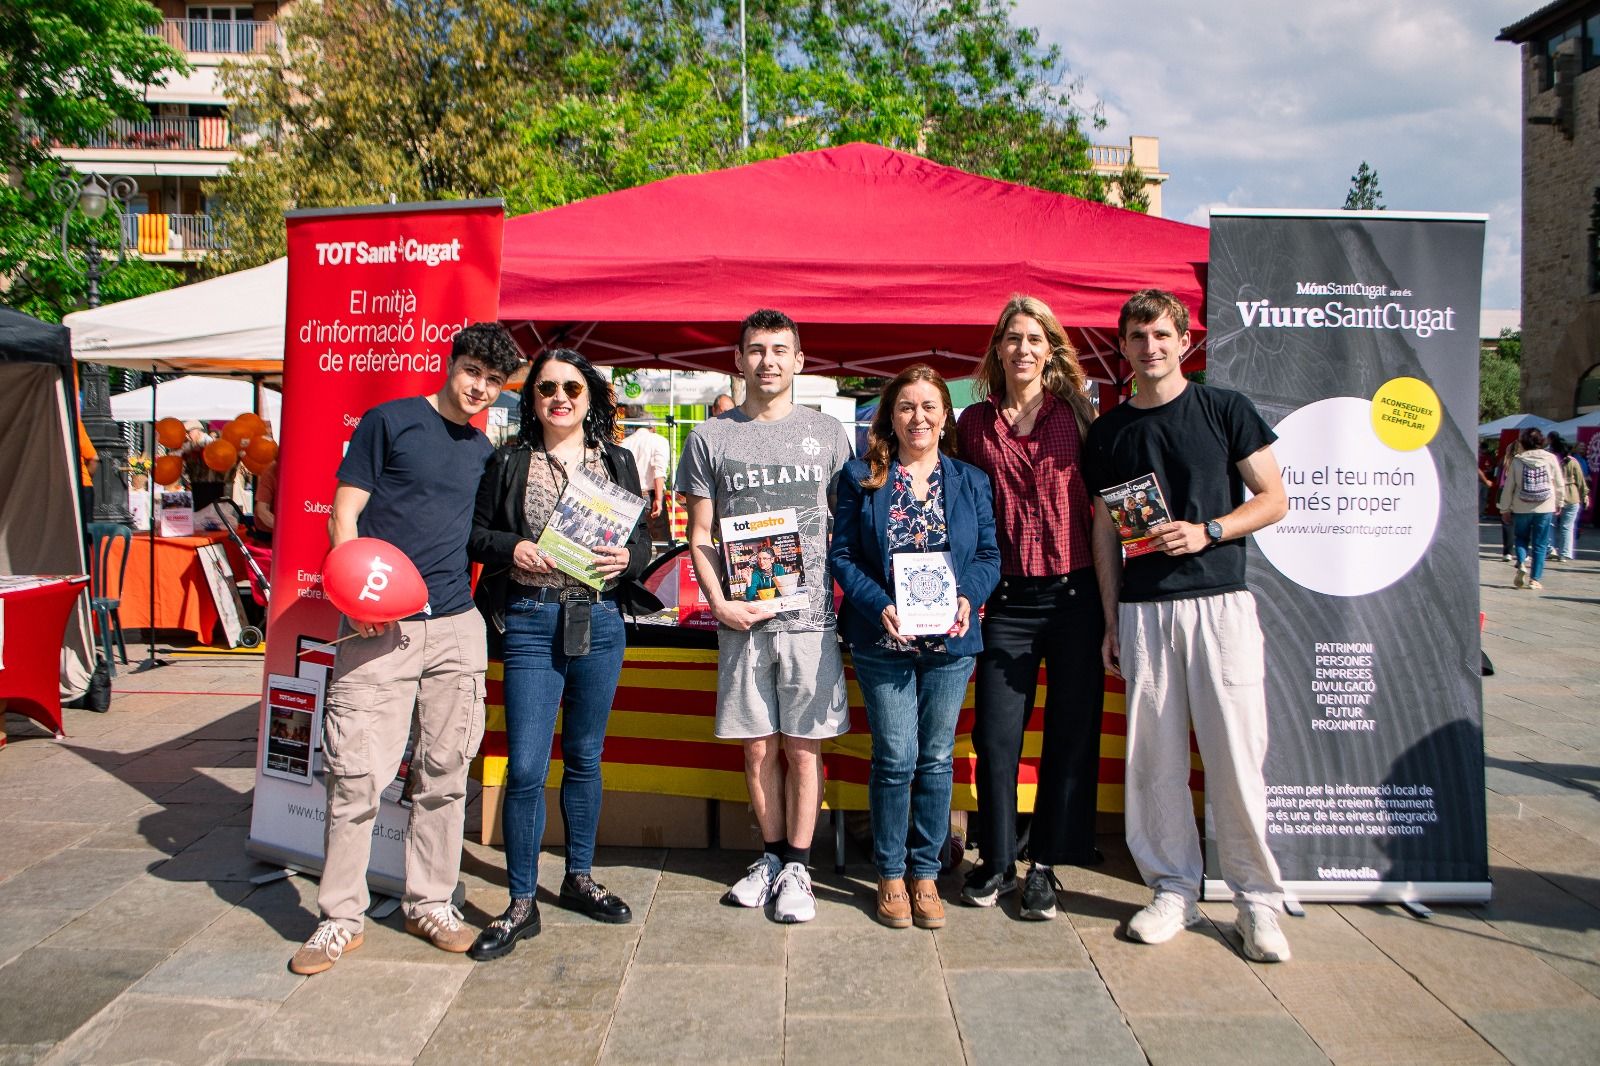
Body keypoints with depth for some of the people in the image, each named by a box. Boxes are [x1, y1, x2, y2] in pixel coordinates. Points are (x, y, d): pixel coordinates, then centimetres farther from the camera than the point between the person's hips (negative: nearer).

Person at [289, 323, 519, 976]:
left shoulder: (484, 452, 16)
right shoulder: (389, 422, 1)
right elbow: (344, 513, -3)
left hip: (456, 626, 5)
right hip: (379, 626, -4)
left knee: (444, 772, 9)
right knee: (357, 774, -4)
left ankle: (430, 902, 22)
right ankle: (340, 917, 11)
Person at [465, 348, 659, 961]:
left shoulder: (617, 462, 10)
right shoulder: (509, 462, 5)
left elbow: (642, 538, 11)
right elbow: (474, 531, 6)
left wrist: (627, 557, -10)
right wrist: (513, 548, -13)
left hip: (600, 621, 2)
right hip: (530, 622, -2)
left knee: (585, 758, 14)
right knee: (526, 767, -5)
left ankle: (580, 879, 31)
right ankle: (521, 905, 9)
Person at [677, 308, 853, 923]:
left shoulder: (826, 434, 8)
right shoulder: (711, 437, 8)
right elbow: (700, 536, 7)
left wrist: (851, 599, -1)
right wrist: (719, 603, -7)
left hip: (810, 616, -1)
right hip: (742, 618, 1)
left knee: (803, 748, 3)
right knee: (758, 748, 9)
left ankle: (797, 868, 16)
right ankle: (772, 856, 26)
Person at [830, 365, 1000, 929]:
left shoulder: (972, 481, 8)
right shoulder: (861, 478, 2)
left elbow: (990, 554, 6)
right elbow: (842, 554, -2)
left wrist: (968, 596, -13)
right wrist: (879, 606, -16)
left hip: (950, 643, 2)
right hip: (883, 643, -2)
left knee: (936, 759, 9)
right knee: (895, 760, 3)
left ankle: (925, 873, 23)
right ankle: (890, 875, 20)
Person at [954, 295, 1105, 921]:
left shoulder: (1076, 414, 4)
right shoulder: (974, 423, 7)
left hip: (1075, 593, 0)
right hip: (1008, 599, 1)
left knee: (1071, 734, 6)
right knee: (995, 736, 3)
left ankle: (1046, 865, 21)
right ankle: (997, 862, 22)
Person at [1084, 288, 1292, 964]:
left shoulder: (1225, 409, 5)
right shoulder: (1109, 431, 12)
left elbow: (1273, 499, 5)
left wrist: (1206, 532, -12)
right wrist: (1111, 620, 9)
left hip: (1219, 601, -2)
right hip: (1142, 609, 3)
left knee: (1235, 752, -2)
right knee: (1154, 754, 5)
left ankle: (1257, 899, 12)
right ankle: (1174, 889, 18)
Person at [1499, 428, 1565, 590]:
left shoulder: (1516, 460, -3)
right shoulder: (1551, 459, -2)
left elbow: (1508, 487, 1)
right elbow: (1560, 485, 4)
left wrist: (1504, 509, 10)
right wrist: (1558, 503, 18)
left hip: (1521, 508, 0)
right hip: (1545, 508, 0)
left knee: (1521, 538, 17)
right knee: (1540, 545, 6)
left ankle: (1521, 563, -8)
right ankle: (1535, 579, 5)